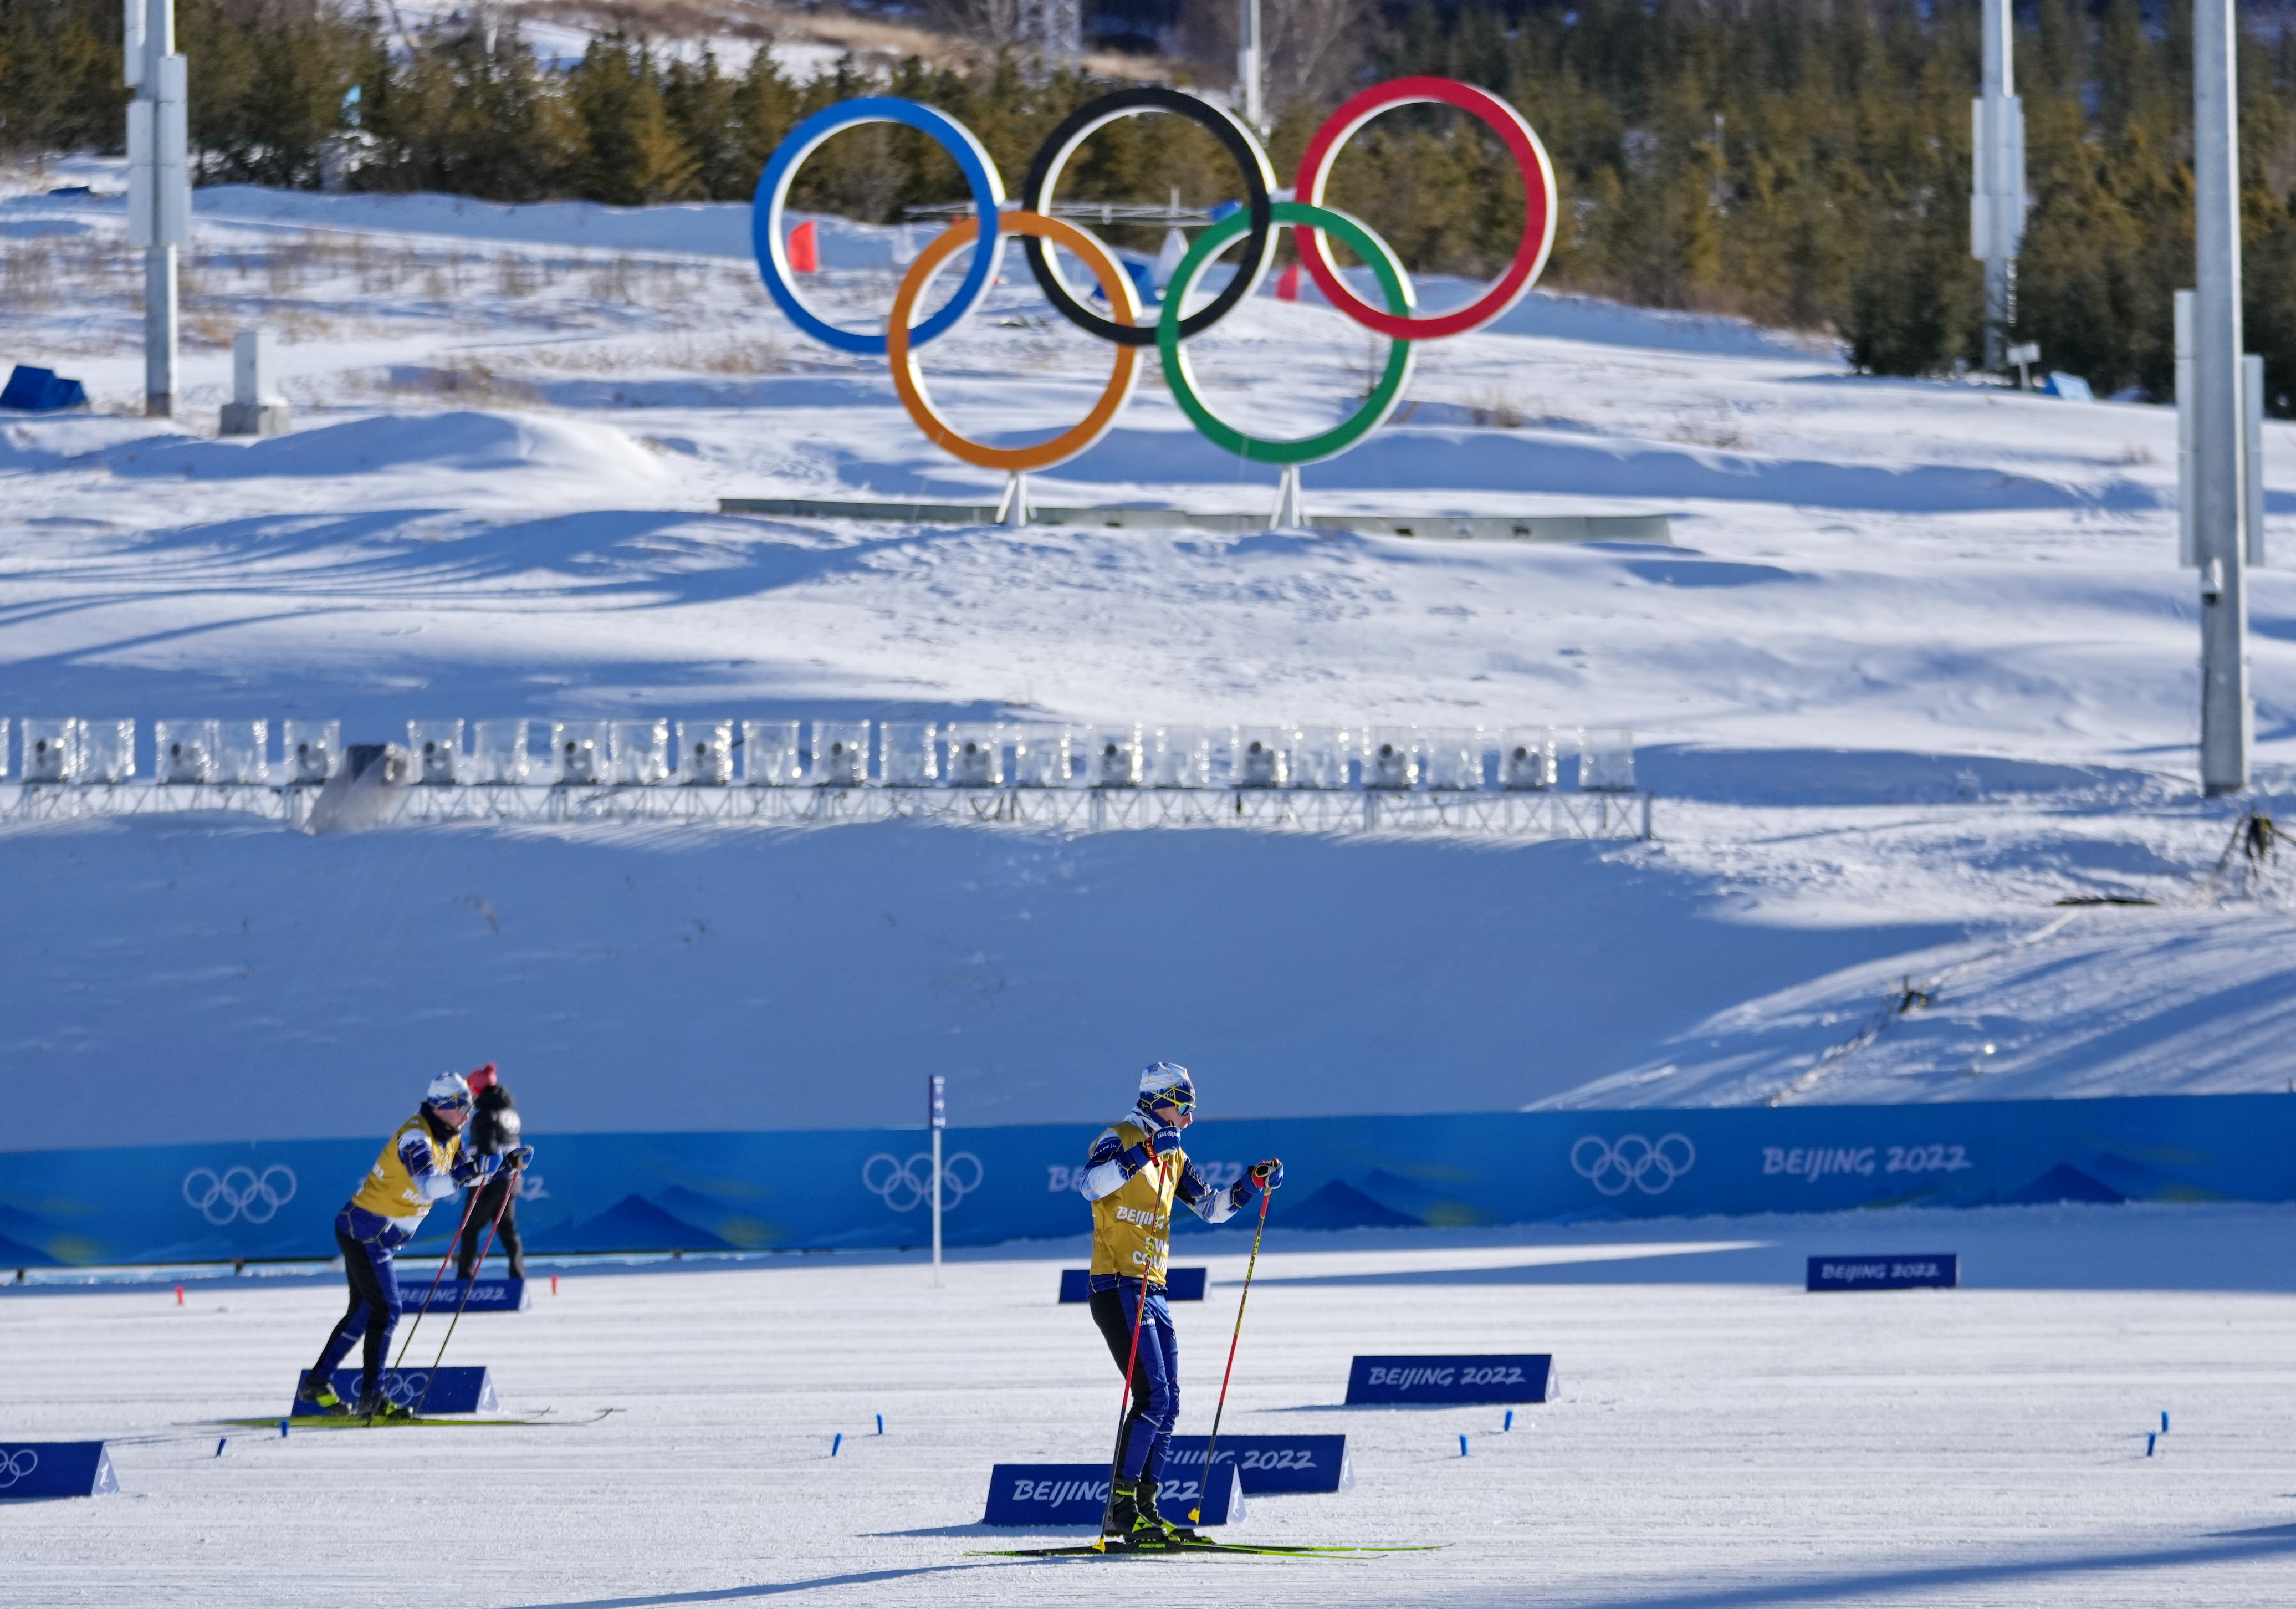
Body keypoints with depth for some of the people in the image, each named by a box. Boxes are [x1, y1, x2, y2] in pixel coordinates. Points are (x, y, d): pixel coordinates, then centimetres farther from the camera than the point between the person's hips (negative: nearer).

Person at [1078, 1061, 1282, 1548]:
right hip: (1118, 1288, -9)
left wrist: (1252, 1183, 11)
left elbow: (1211, 1208, 25)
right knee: (1153, 1396, -16)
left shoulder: (1173, 1157, 18)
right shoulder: (1119, 1139, -7)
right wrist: (1144, 1152, -33)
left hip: (1153, 1293, 9)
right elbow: (1092, 1185, -27)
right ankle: (1120, 1512, -15)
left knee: (1167, 1405, 7)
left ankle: (1144, 1508, 11)